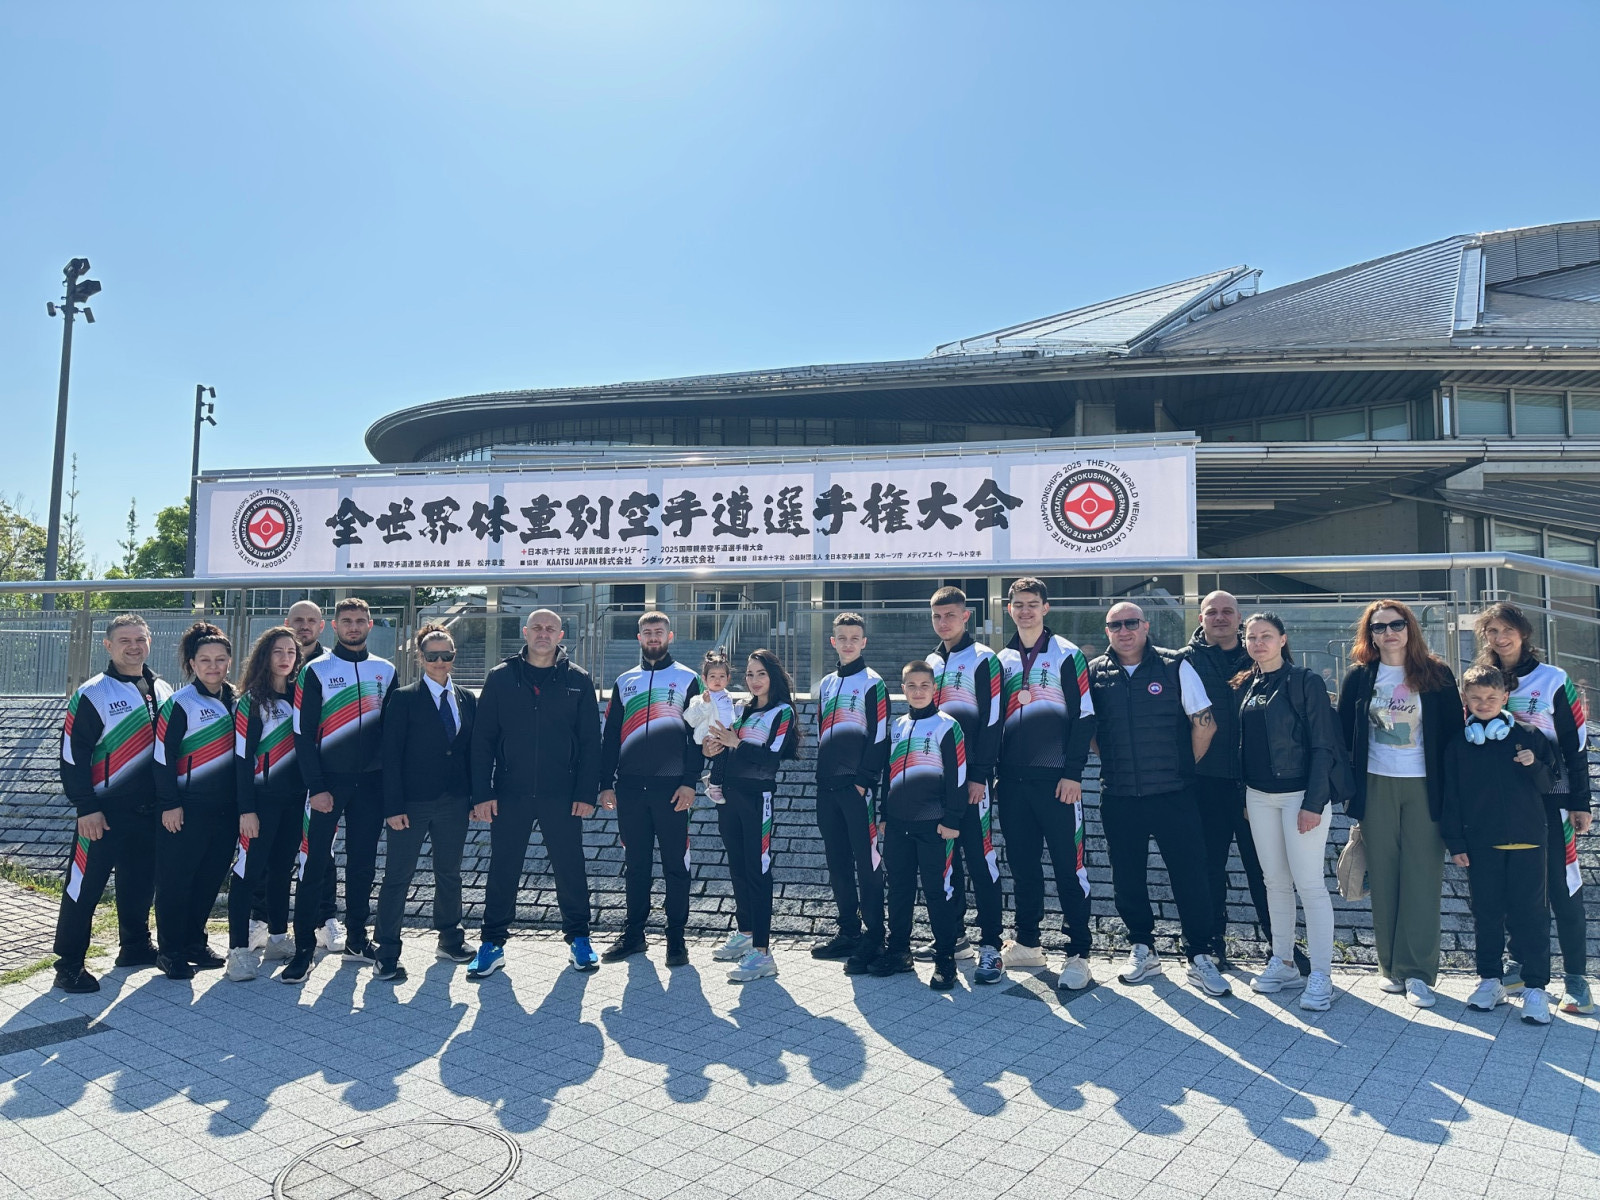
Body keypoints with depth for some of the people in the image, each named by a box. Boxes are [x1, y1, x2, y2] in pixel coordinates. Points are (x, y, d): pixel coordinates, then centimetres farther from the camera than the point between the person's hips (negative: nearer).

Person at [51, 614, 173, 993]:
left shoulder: (162, 690, 9)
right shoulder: (91, 695, -9)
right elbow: (73, 755, -10)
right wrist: (86, 808, -14)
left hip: (150, 810, 5)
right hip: (104, 812, -5)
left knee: (141, 883, 15)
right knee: (85, 886, 0)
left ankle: (135, 946, 31)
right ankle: (69, 963, 12)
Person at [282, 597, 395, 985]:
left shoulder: (385, 670, 9)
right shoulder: (316, 670, -1)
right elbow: (303, 734, -5)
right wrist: (316, 787, -11)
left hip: (370, 782, 3)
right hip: (327, 782, -3)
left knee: (362, 863, 10)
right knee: (314, 865, -2)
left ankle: (356, 938, 22)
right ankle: (304, 948, 6)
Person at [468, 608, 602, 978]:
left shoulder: (578, 680, 3)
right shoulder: (500, 677, 3)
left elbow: (590, 741, 2)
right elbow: (483, 739, 2)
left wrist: (587, 794, -5)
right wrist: (482, 793, -5)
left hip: (562, 795, 0)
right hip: (510, 794, 1)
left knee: (571, 869, 7)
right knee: (502, 871, 8)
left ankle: (579, 940, 22)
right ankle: (492, 945, 22)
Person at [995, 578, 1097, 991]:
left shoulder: (1067, 655, -2)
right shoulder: (1003, 660, 13)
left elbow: (1084, 717, -6)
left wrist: (1073, 773, -12)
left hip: (1056, 780, -5)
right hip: (1013, 780, 5)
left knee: (1069, 865, -3)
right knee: (1022, 864, 11)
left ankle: (1078, 953, 5)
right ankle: (1028, 943, 23)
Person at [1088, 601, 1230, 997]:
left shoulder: (1175, 666, -2)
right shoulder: (1094, 674, 3)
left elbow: (1204, 724, 1)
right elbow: (1086, 729, 15)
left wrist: (1184, 768, 5)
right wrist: (1115, 764, 11)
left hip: (1172, 795, -2)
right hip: (1118, 798, 2)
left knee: (1190, 875, 1)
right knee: (1127, 878, 11)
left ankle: (1200, 957, 15)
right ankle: (1142, 950, 28)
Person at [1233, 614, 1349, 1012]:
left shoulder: (1305, 682, -8)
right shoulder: (1244, 686, 9)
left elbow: (1322, 746, -11)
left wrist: (1313, 802, -16)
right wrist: (1243, 796, 10)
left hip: (1300, 794, -6)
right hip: (1258, 796, 6)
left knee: (1310, 884, -4)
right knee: (1275, 882, 12)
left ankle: (1321, 975, 6)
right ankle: (1283, 963, 23)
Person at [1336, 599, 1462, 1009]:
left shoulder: (1436, 676, 1)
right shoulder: (1358, 678, 4)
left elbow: (1454, 733, 2)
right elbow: (1343, 735, 7)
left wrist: (1451, 791, -3)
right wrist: (1348, 790, 2)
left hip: (1424, 788, -1)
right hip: (1376, 787, 1)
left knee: (1422, 878, -2)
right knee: (1383, 878, 5)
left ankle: (1417, 972, 6)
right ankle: (1392, 967, 16)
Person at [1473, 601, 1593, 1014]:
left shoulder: (1553, 680, -2)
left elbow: (1576, 744, -2)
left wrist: (1580, 802, -6)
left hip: (1550, 798, -3)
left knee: (1562, 887, -2)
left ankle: (1577, 978, 8)